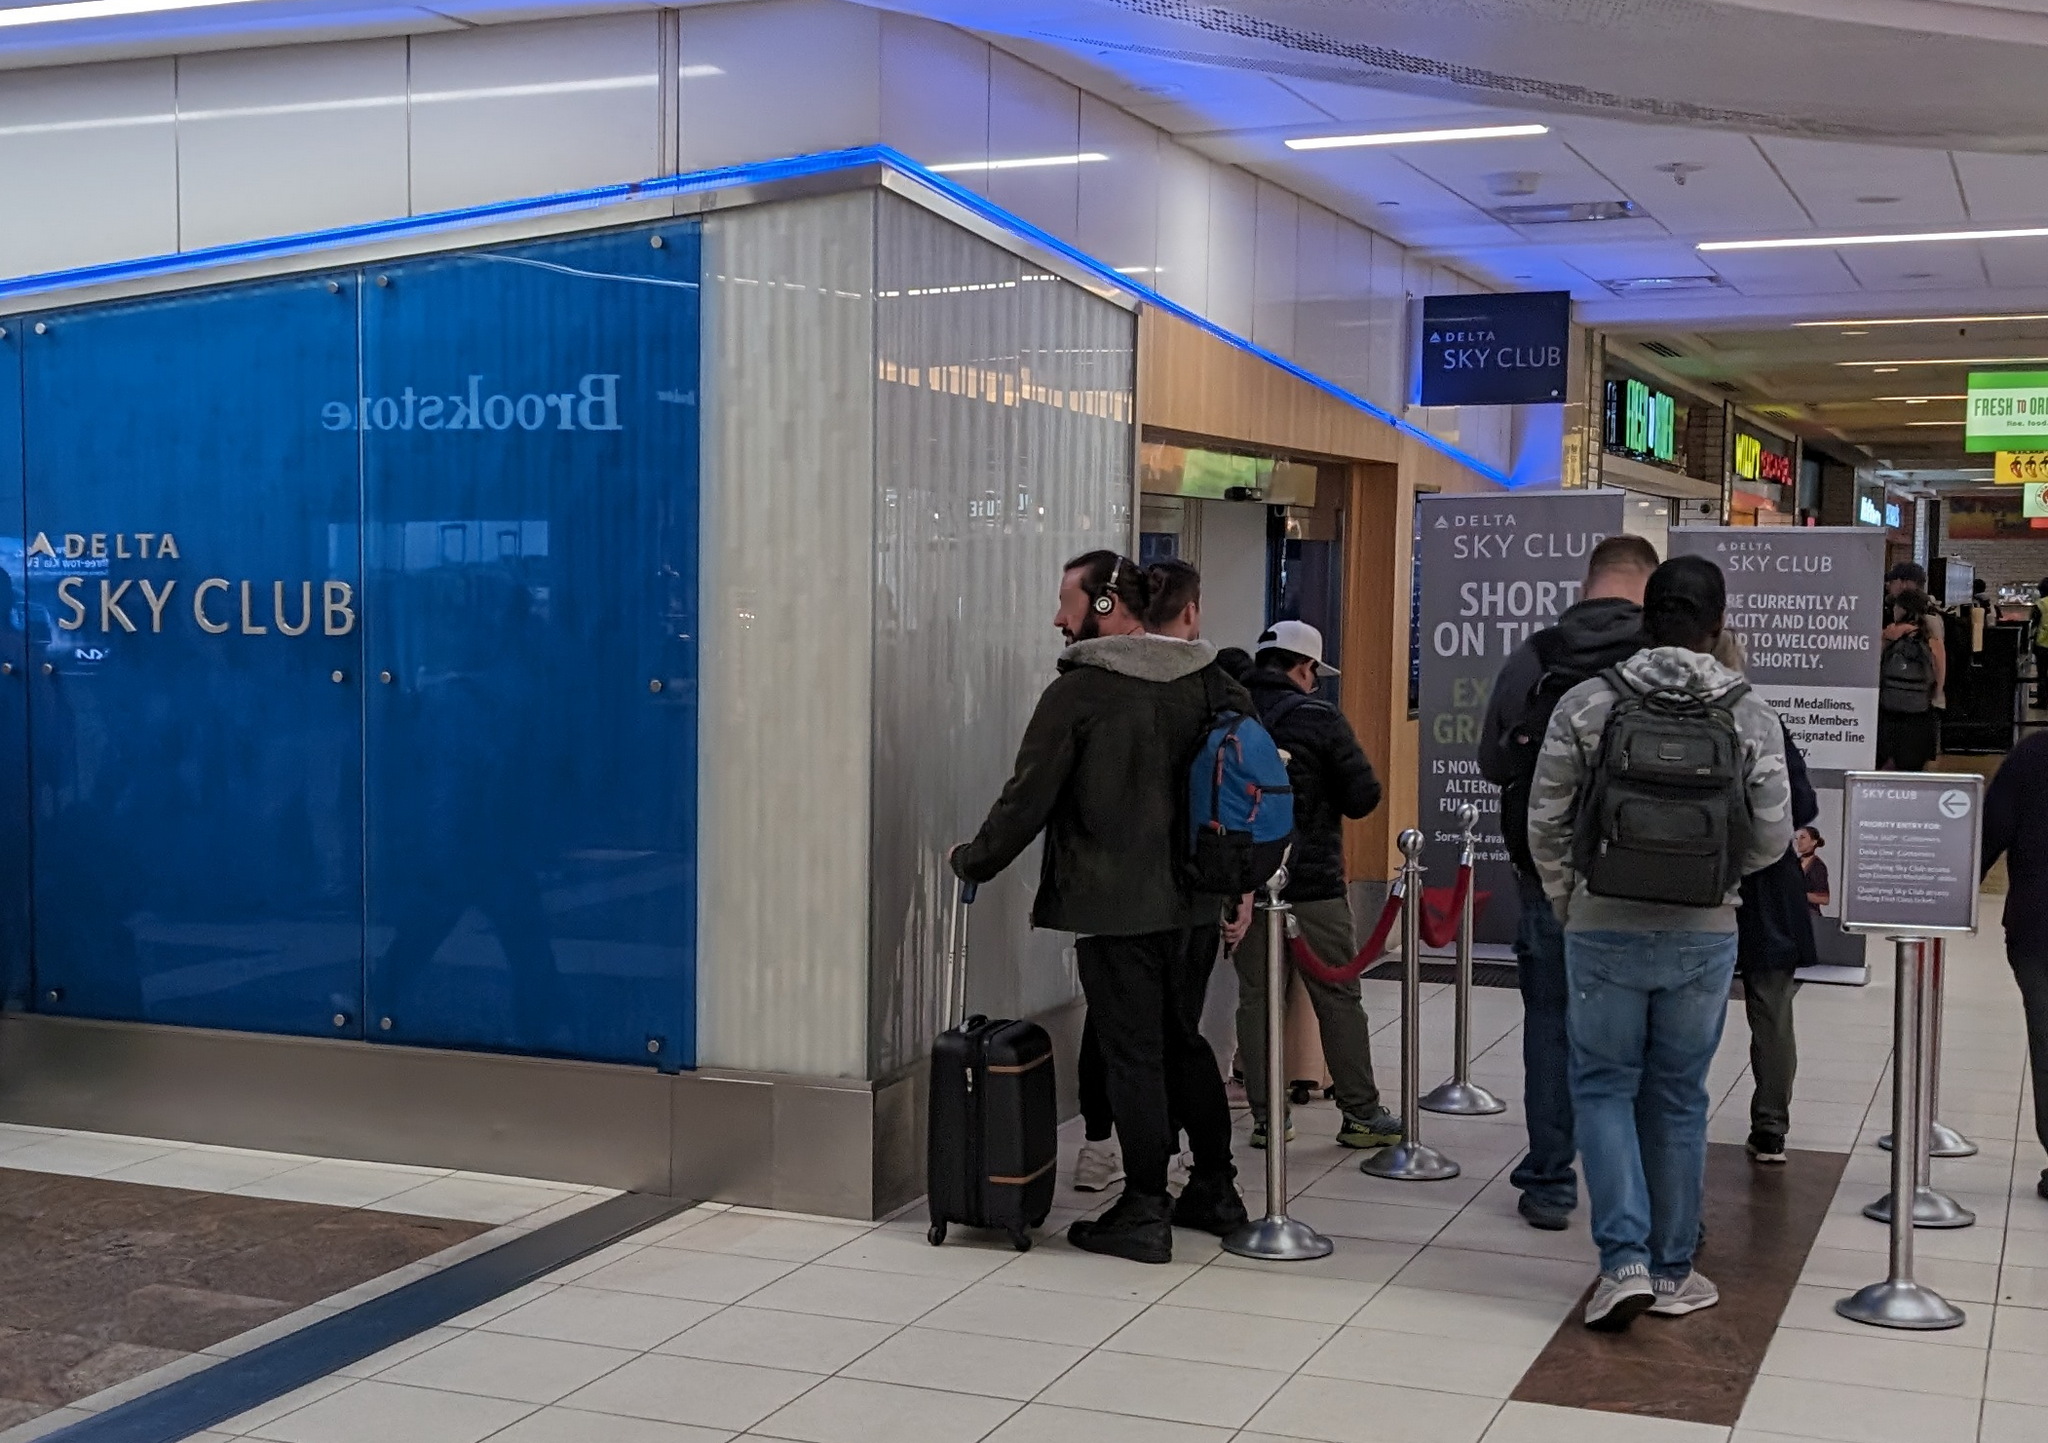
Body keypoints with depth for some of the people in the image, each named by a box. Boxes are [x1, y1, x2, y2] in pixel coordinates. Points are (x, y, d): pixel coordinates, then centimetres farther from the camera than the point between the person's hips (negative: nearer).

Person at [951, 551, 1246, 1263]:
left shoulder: (1078, 691, -12)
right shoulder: (1208, 681, 7)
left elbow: (1027, 799, -10)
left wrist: (973, 860, 6)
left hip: (1111, 909, -7)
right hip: (1189, 902, 7)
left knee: (1133, 1057, 0)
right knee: (1185, 1043, 19)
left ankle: (1144, 1215, 5)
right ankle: (1215, 1190, 27)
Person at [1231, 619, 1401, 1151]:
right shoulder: (1319, 718, -9)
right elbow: (1364, 798, -8)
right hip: (1313, 882, -4)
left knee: (1255, 998, 9)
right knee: (1339, 999, 6)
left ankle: (1266, 1117, 11)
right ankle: (1360, 1113, 11)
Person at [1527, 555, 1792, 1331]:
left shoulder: (1585, 705, -6)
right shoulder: (1750, 715, -4)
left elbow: (1546, 823, -3)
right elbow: (1772, 837, -2)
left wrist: (1568, 904, 12)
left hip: (1604, 929, -1)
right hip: (1705, 935, 1)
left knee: (1604, 1088, 10)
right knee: (1678, 1098, 12)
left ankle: (1625, 1262, -1)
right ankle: (1672, 1271, 21)